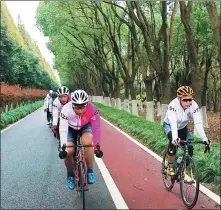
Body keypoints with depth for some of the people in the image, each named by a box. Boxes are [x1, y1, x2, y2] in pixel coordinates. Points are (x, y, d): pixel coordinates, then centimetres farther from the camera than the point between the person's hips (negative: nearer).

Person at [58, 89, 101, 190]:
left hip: (85, 126, 0)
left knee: (88, 142, -30)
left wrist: (97, 145, -30)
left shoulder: (92, 109, -35)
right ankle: (71, 175, 12)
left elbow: (96, 128, -29)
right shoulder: (66, 110, -37)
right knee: (68, 151, -17)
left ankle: (89, 171, -11)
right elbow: (63, 129, -33)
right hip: (70, 128, 0)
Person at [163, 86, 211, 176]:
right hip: (169, 126, -3)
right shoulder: (173, 105, -36)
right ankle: (170, 167, -14)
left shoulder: (194, 106, -28)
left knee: (190, 148, -12)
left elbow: (198, 123, -34)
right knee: (174, 141, -33)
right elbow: (173, 123, -45)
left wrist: (204, 139, -46)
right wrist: (175, 138, -61)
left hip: (182, 127, 4)